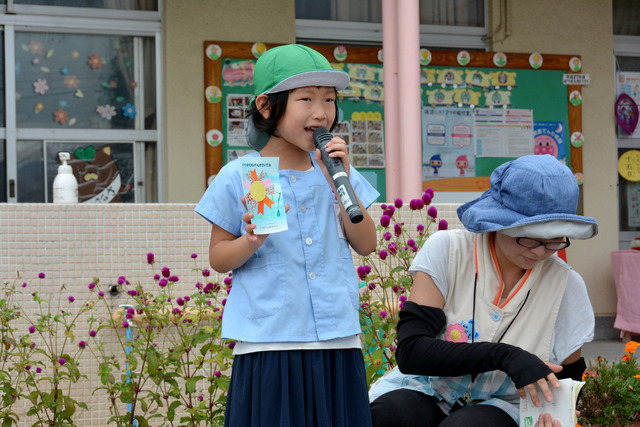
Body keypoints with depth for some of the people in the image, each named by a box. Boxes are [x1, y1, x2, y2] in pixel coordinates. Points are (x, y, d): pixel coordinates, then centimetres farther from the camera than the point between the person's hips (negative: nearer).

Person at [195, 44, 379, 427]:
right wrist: (251, 241, -18)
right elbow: (218, 259, 3)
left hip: (338, 343, 3)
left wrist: (341, 184, -5)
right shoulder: (237, 178, -1)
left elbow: (366, 245, 6)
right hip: (269, 345, -3)